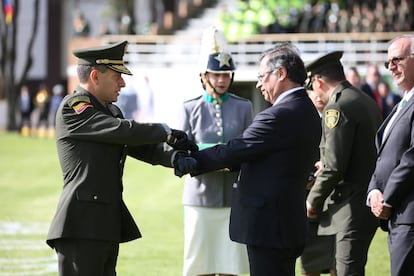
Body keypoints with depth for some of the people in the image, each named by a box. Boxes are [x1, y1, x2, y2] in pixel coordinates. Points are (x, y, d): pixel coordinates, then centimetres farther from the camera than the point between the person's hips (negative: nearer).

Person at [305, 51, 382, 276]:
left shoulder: (337, 108, -16)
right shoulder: (367, 102, 13)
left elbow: (334, 166, -20)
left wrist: (313, 201, -8)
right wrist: (327, 167, 25)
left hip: (352, 206, -10)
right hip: (370, 198, 10)